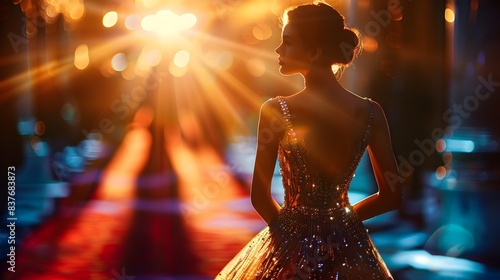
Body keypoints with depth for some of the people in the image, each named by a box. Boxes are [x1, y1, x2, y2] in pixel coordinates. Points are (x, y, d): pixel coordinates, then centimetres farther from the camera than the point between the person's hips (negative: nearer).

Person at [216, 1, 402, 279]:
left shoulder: (275, 111, -17)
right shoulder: (370, 113, -10)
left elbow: (260, 197, -9)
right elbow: (391, 196, -3)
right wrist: (342, 217, 11)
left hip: (292, 246, -2)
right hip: (348, 248, 3)